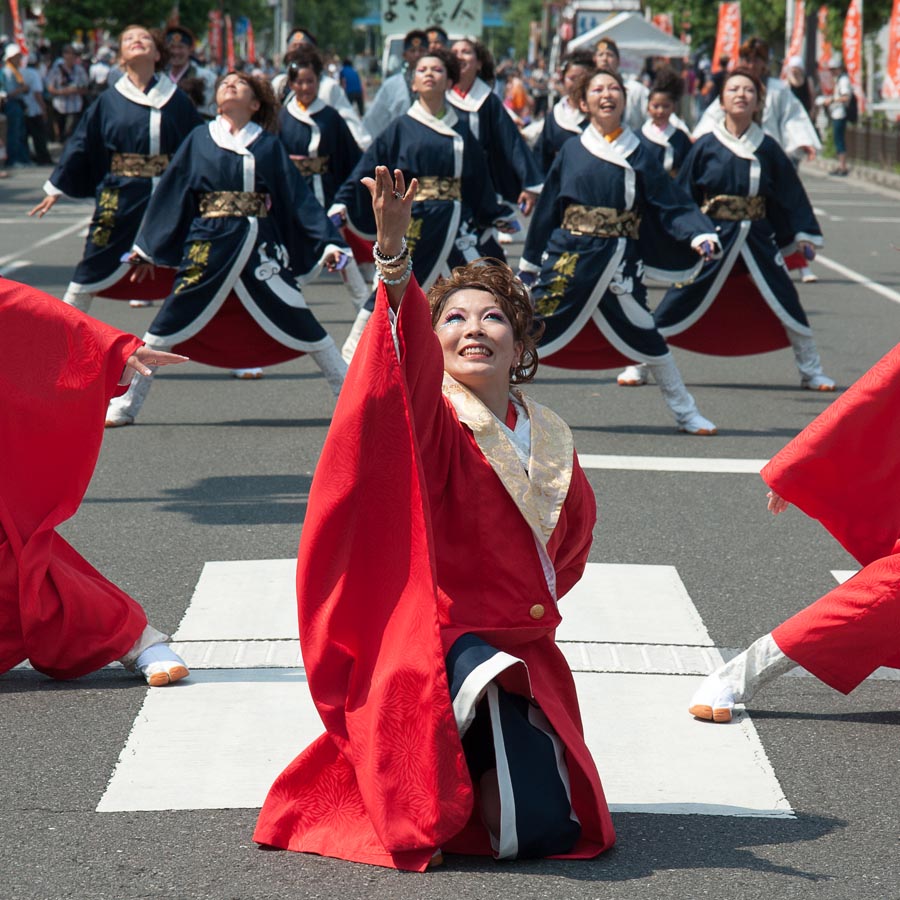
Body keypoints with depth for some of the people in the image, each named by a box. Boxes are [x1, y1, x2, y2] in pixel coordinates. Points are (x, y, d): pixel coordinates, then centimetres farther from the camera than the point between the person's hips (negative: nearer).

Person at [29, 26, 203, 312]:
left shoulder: (177, 101, 2)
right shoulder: (109, 101, 1)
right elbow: (81, 146, 6)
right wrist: (56, 189, 7)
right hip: (120, 197, -1)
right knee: (92, 273, 4)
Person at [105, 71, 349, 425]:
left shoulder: (269, 145, 9)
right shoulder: (199, 140, 10)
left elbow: (298, 197, 6)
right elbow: (171, 193, 12)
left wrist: (327, 243, -2)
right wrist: (147, 248, 12)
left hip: (259, 246, 0)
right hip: (208, 245, 0)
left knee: (297, 319, -3)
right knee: (170, 323, -1)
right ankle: (126, 403, 9)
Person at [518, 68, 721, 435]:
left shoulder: (639, 155, 4)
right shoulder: (571, 151, 5)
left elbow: (673, 205, 2)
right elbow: (548, 208, 10)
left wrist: (700, 235, -16)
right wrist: (530, 262, 13)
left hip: (618, 261, 0)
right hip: (570, 255, 0)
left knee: (642, 334, 0)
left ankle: (685, 413, 13)